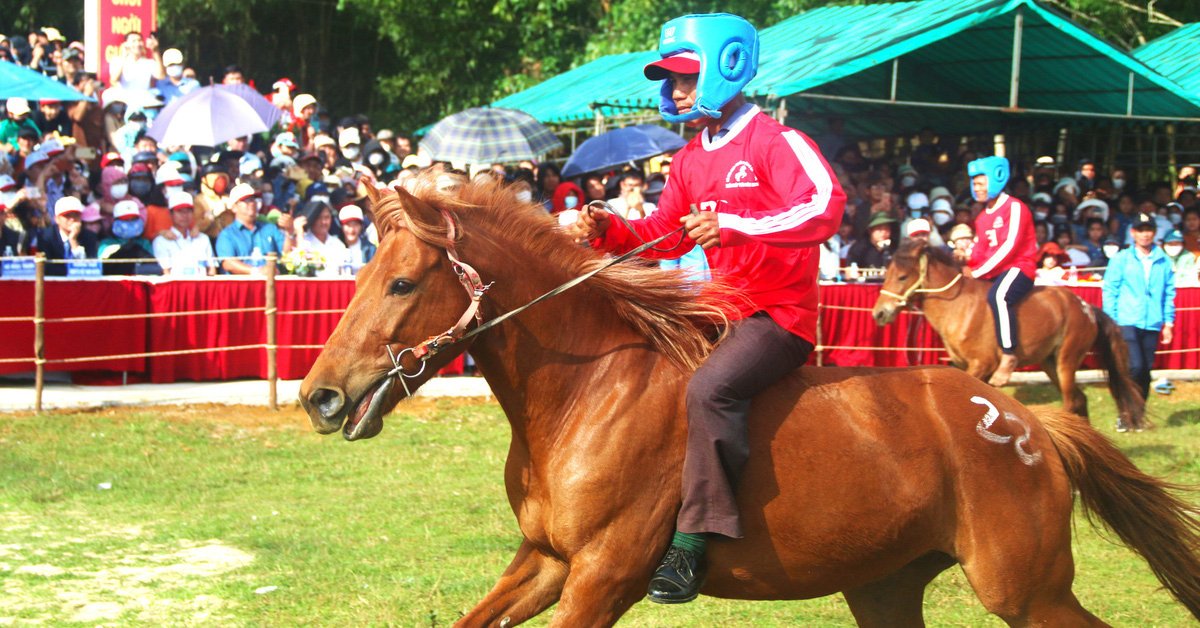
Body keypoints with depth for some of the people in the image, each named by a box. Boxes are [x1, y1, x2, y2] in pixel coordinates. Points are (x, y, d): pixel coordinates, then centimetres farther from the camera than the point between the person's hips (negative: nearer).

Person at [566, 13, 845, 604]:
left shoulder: (776, 142, -11)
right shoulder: (690, 159, 15)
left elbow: (825, 207, -26)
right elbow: (663, 236, 20)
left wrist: (735, 225, -35)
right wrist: (607, 230, -1)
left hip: (780, 315, -10)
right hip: (725, 312, 10)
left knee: (709, 388, -34)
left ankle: (692, 544, -35)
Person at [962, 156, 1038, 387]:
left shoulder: (1014, 208, -9)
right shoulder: (982, 217, 18)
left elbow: (1009, 247, -18)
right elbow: (978, 251, 17)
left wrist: (978, 271, -20)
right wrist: (968, 267, -7)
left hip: (1019, 267, -10)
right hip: (994, 271, 10)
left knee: (998, 296, -37)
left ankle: (1008, 355, -33)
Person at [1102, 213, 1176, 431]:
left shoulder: (1163, 262, 10)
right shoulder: (1121, 260, 4)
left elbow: (1169, 293, 13)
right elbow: (1110, 291, 4)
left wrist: (1168, 322, 8)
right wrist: (1111, 322, -3)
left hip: (1152, 324, 3)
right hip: (1127, 322, -3)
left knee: (1146, 370, 3)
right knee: (1134, 366, -16)